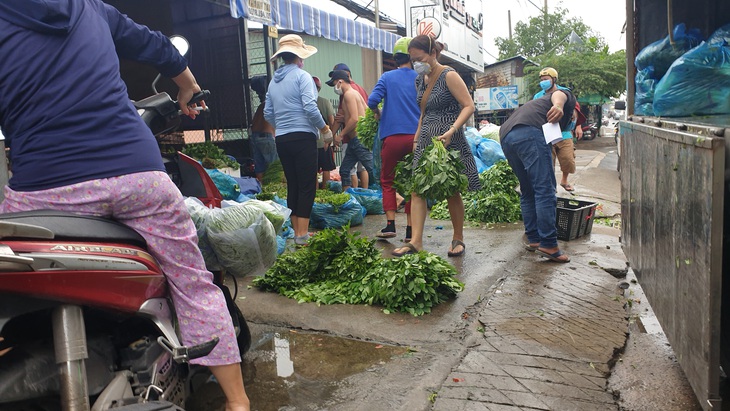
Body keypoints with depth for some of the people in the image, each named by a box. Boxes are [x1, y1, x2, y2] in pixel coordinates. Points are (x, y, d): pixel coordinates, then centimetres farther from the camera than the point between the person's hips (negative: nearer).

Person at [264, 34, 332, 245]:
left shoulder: (274, 81, 15)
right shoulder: (302, 76, -6)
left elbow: (268, 113, 16)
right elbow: (310, 108, -16)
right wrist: (324, 128, -3)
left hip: (281, 139, 7)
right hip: (303, 137, -7)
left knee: (292, 185, 12)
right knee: (307, 186, -4)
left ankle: (297, 231, 19)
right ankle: (302, 234, -5)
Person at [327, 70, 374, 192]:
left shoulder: (349, 94, -11)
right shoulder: (355, 93, 19)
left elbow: (354, 118, -21)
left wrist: (341, 134, -12)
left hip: (359, 139, -11)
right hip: (354, 140, 11)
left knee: (373, 169, -12)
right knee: (344, 170, 14)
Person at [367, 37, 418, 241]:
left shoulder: (387, 77, 3)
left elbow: (372, 101, -9)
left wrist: (377, 114, 11)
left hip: (392, 136, -1)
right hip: (416, 136, 1)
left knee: (387, 180, 11)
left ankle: (390, 225, 1)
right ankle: (410, 230, 8)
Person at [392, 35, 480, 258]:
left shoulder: (449, 76, -9)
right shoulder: (421, 80, 13)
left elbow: (469, 106, -15)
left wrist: (451, 131, -27)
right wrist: (416, 139, 16)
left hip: (448, 141, -7)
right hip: (426, 140, 7)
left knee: (452, 193, 3)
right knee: (417, 190, -4)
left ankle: (458, 239, 18)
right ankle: (415, 242, -5)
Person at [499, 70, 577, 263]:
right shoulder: (569, 98, 25)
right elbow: (558, 94, -3)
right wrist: (558, 105, -27)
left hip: (506, 137, 8)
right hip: (529, 132, -8)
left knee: (528, 191, 17)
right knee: (545, 190, -7)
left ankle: (533, 239, 20)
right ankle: (549, 245, -8)